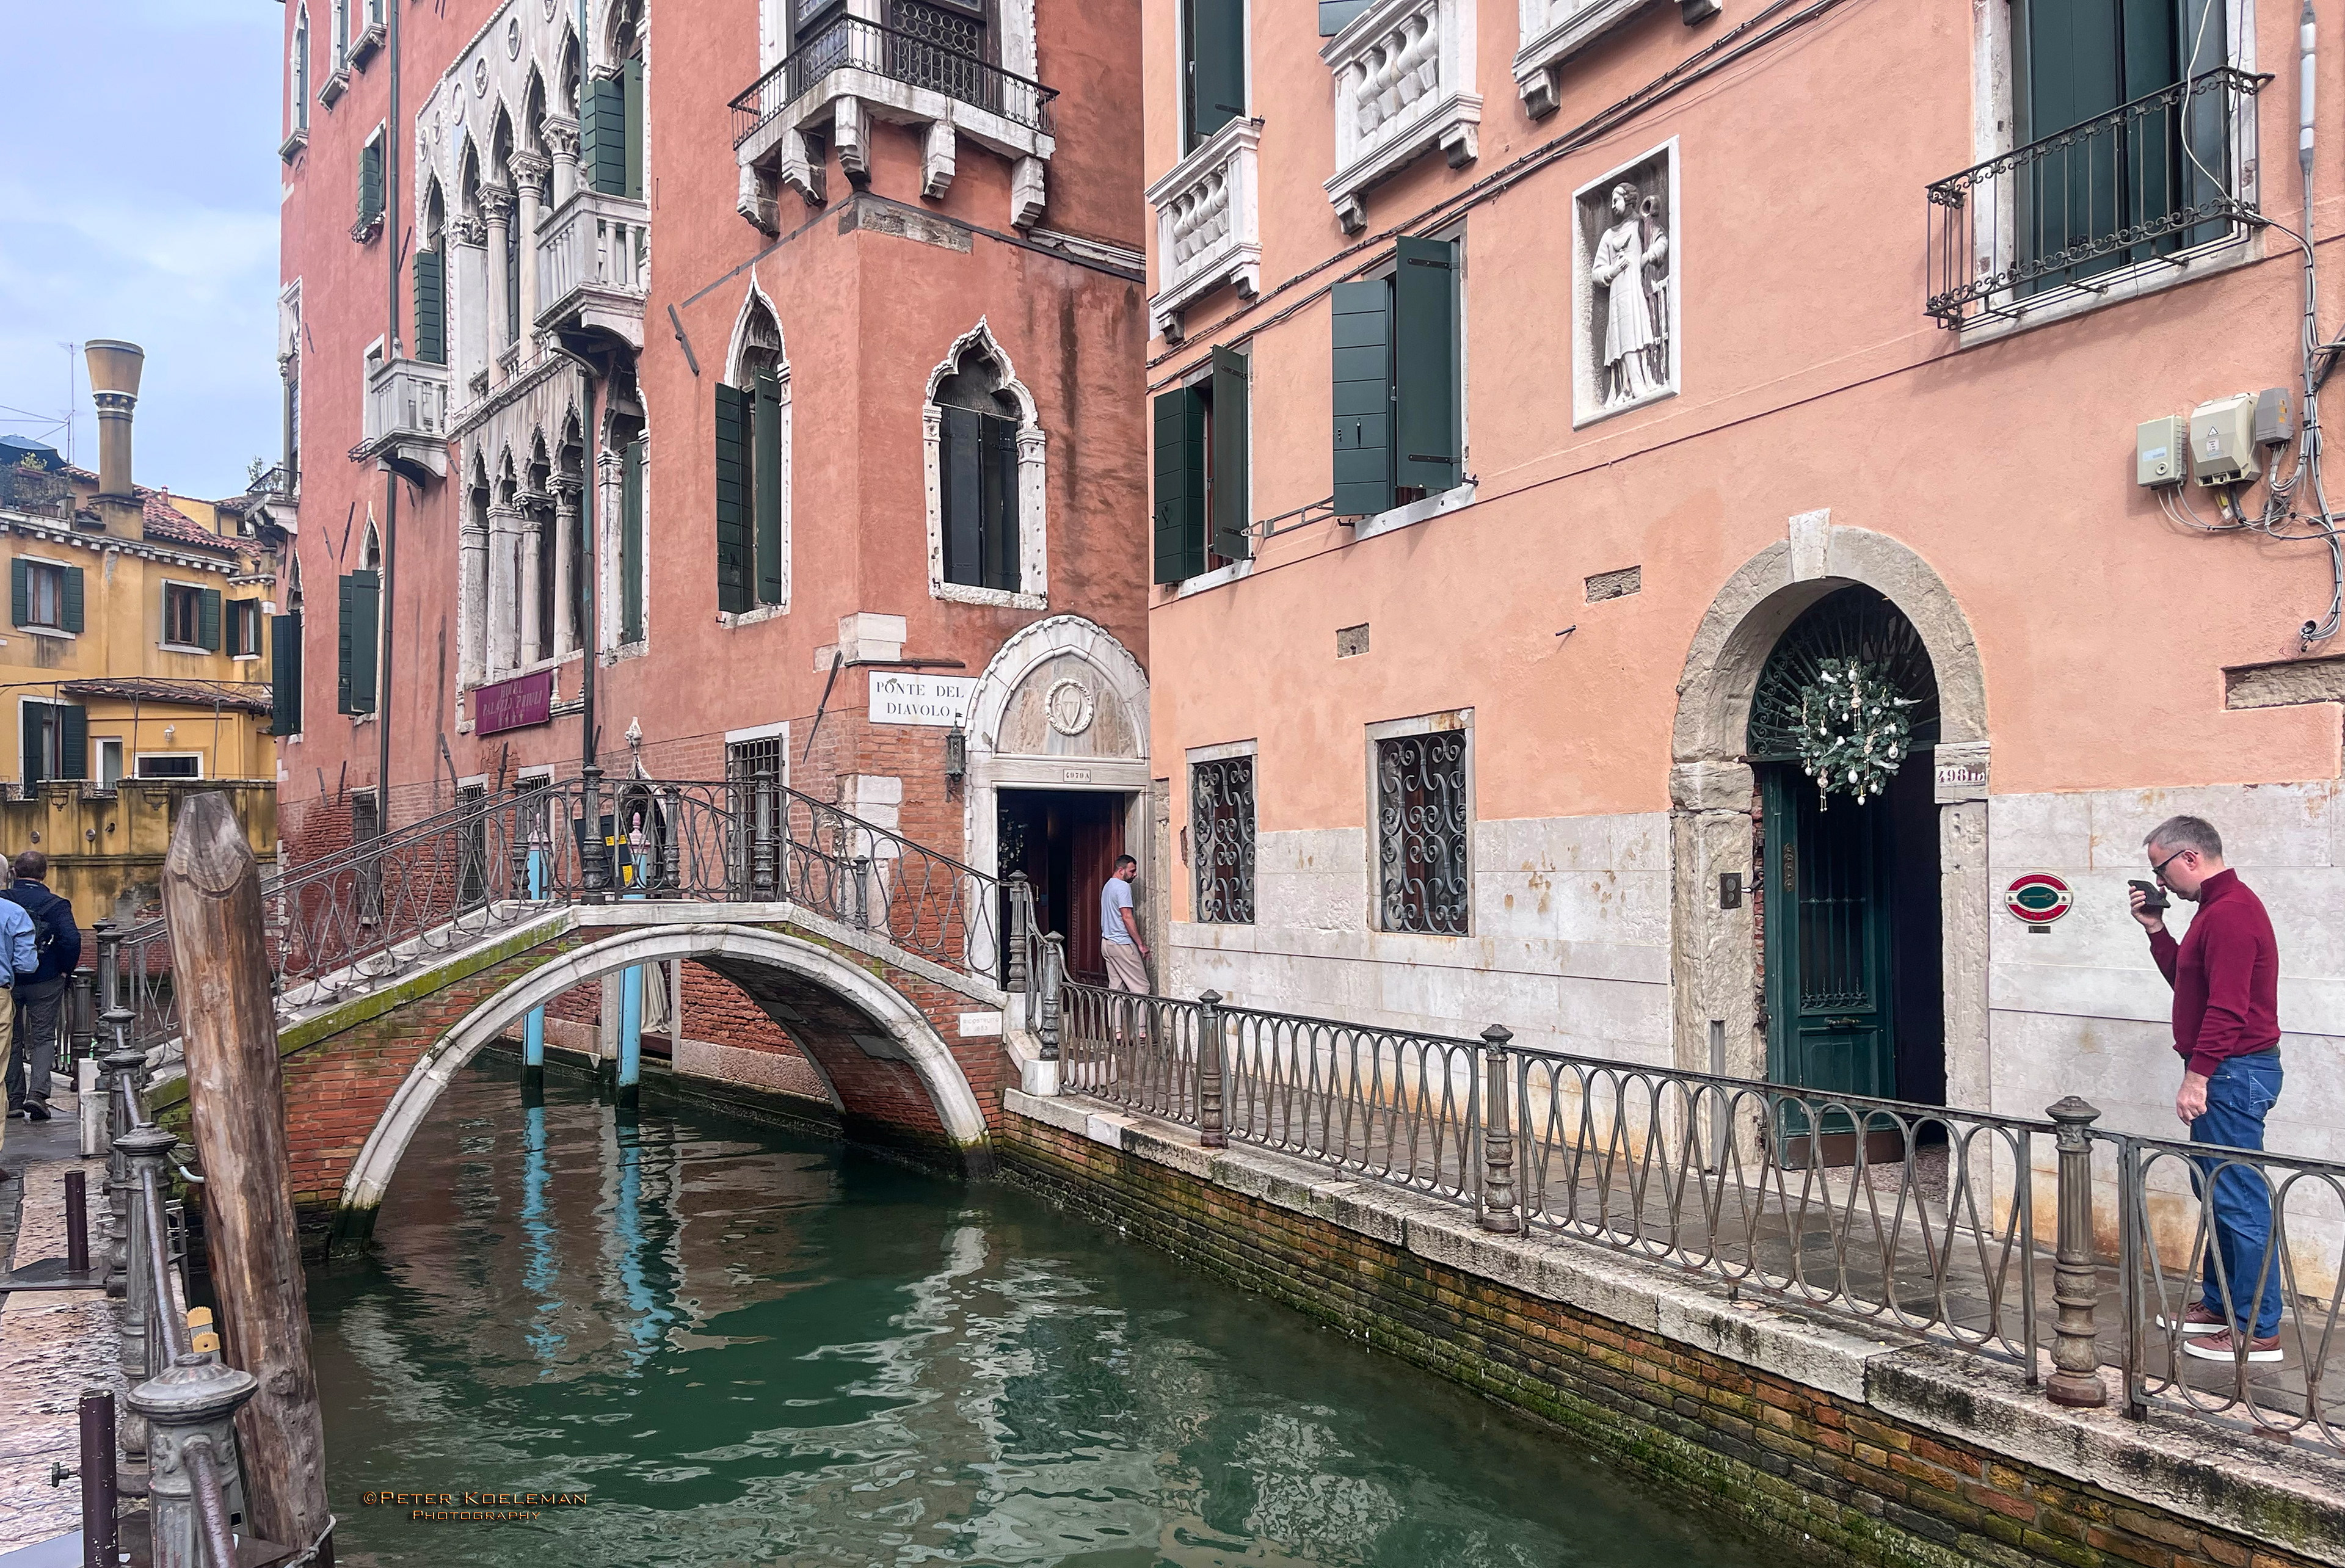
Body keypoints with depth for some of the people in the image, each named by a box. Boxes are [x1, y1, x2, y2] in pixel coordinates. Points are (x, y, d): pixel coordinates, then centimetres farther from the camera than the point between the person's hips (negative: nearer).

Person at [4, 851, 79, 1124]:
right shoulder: (55, 904, -10)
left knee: (12, 1039, 14)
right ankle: (37, 1091, -10)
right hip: (45, 981, -2)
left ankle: (15, 1098, 18)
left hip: (8, 981, 2)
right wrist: (66, 970, -5)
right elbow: (71, 939, -20)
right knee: (43, 1037, 6)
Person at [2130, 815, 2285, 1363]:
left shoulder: (2230, 913, -17)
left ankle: (2257, 1332, 0)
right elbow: (2187, 981, 23)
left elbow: (2226, 1007, -23)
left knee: (2239, 1200, -6)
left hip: (2234, 1072, -11)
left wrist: (2197, 1076, -22)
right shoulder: (2219, 907, 16)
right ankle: (2219, 1304, 27)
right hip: (2226, 1072, 11)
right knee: (2216, 1191, 17)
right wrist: (2155, 929, 14)